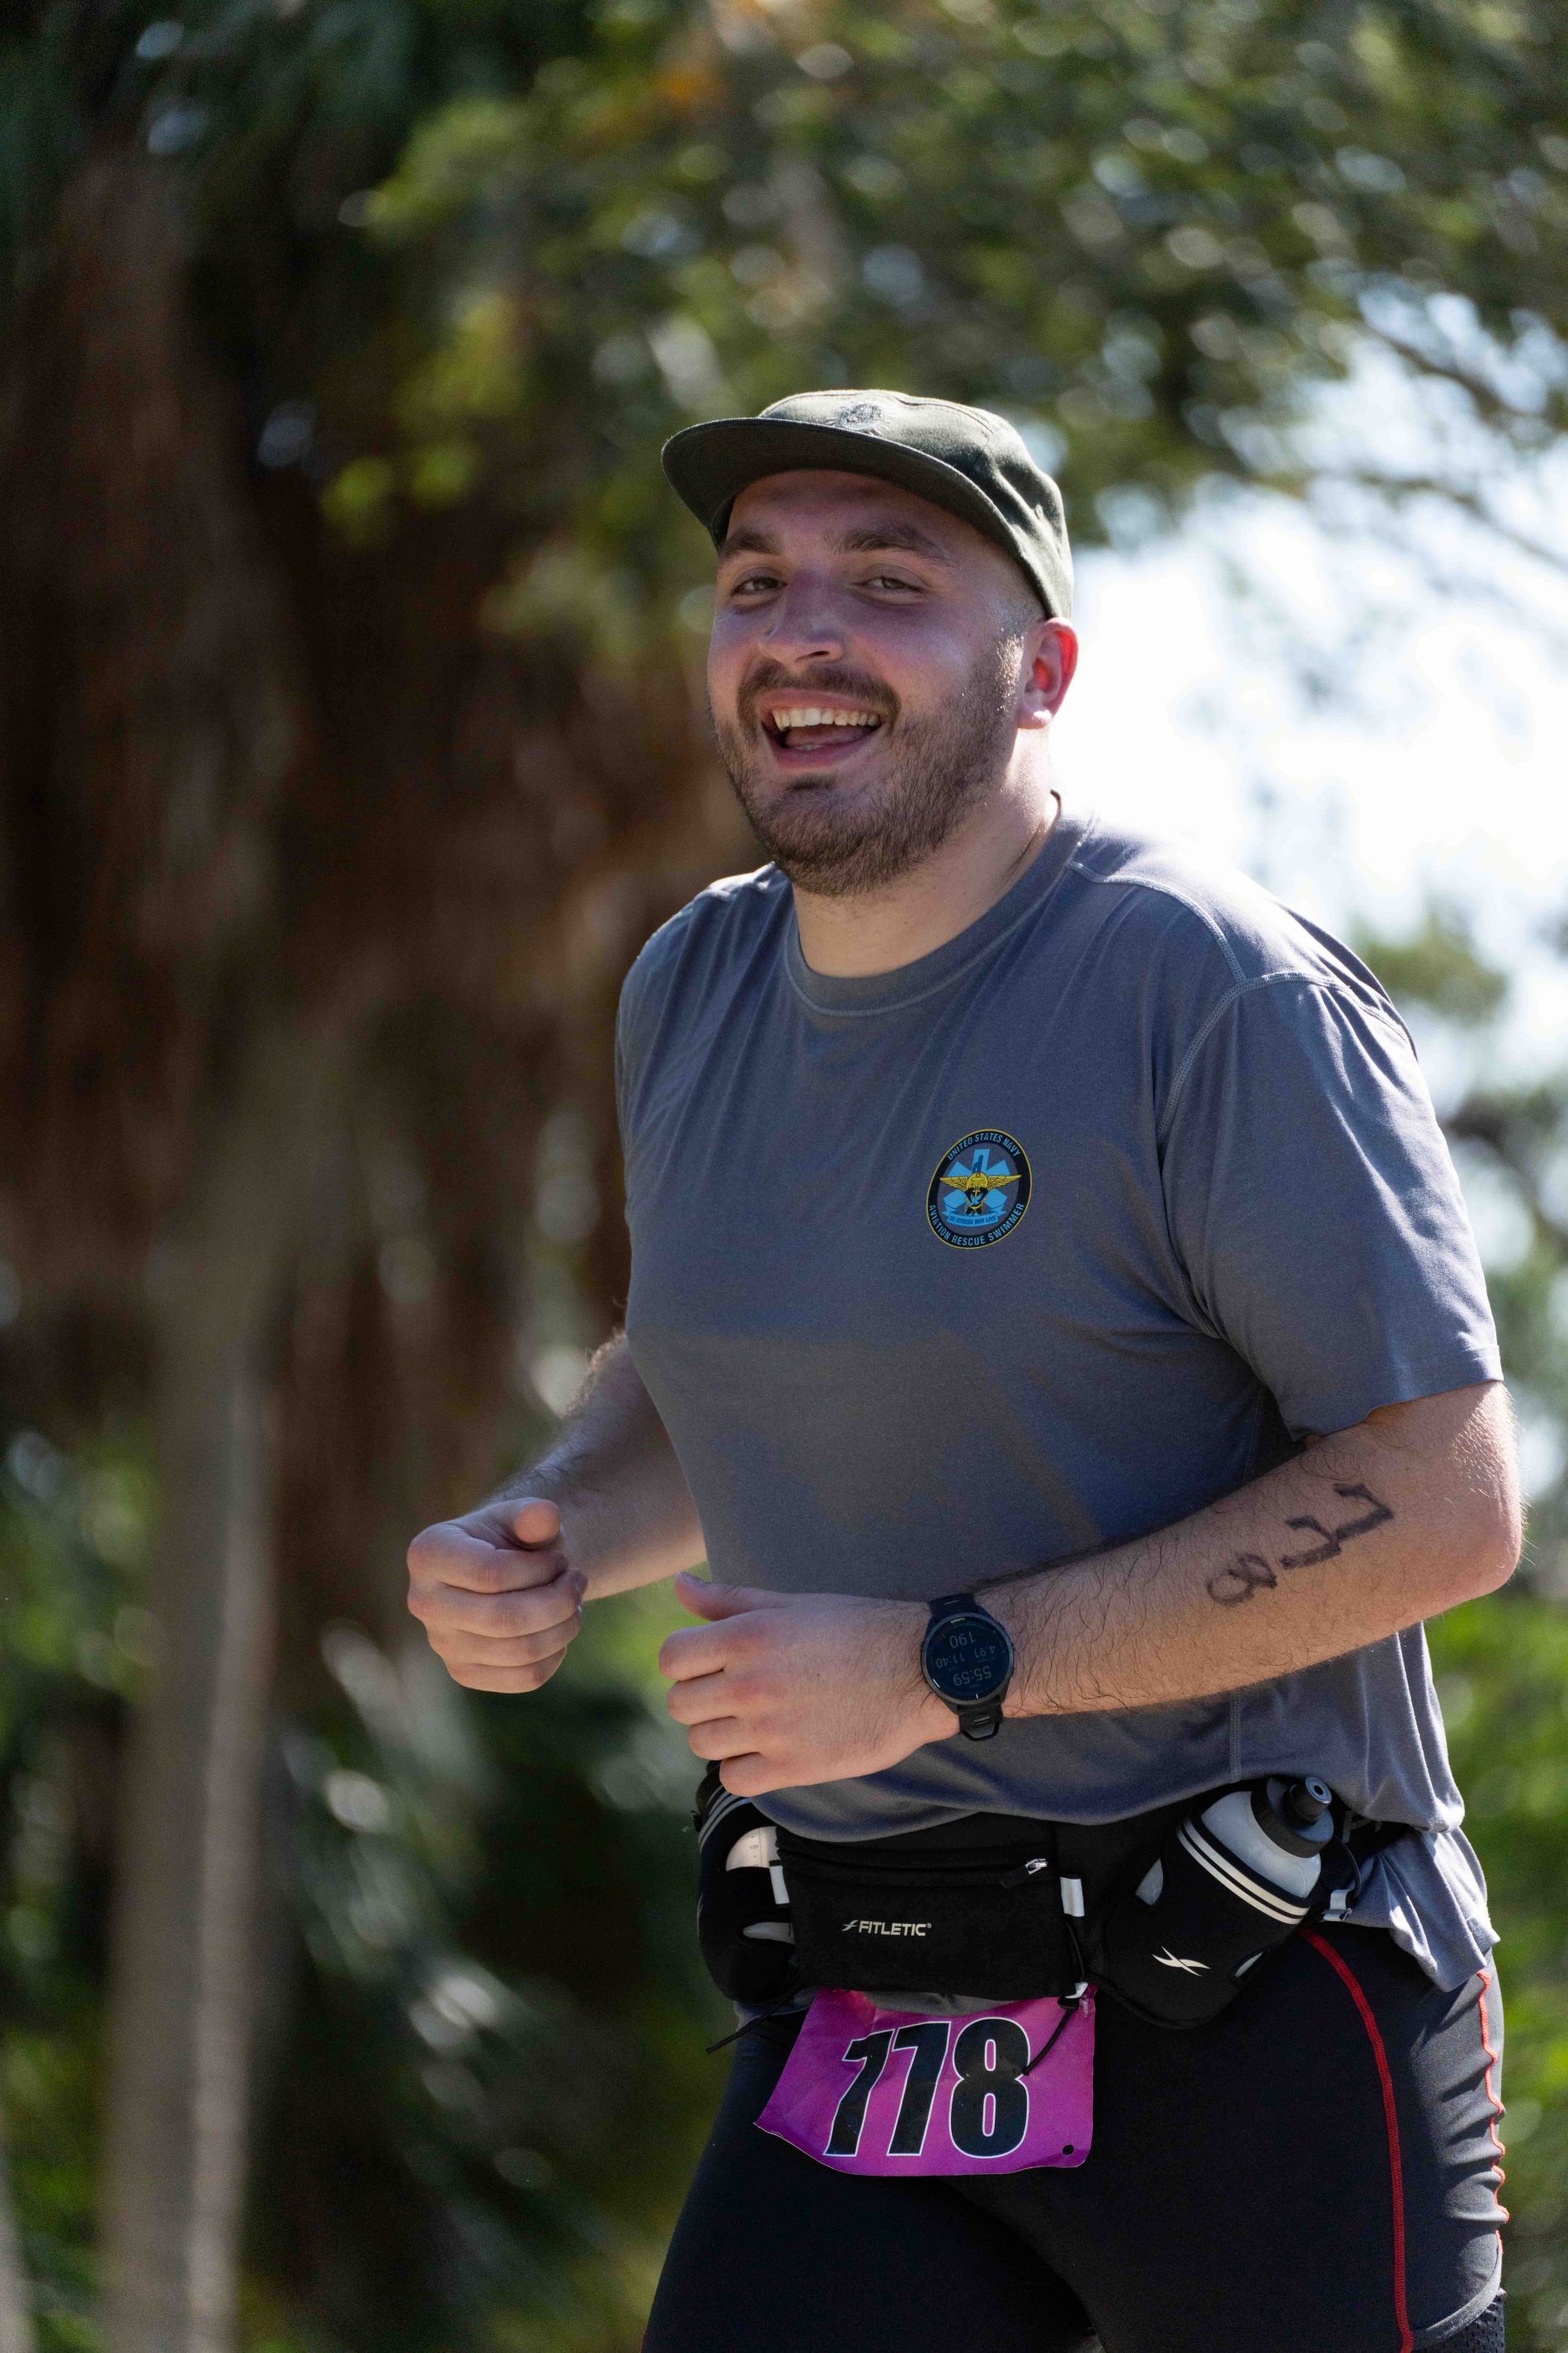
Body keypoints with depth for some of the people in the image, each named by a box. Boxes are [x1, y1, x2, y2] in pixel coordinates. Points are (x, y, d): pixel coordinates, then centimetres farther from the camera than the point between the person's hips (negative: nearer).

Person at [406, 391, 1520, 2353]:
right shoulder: (692, 990, 9)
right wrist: (541, 1539, 3)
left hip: (1254, 2022, -5)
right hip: (859, 2022, 5)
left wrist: (939, 1671, -20)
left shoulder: (1224, 995, -13)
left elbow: (1446, 1508, -18)